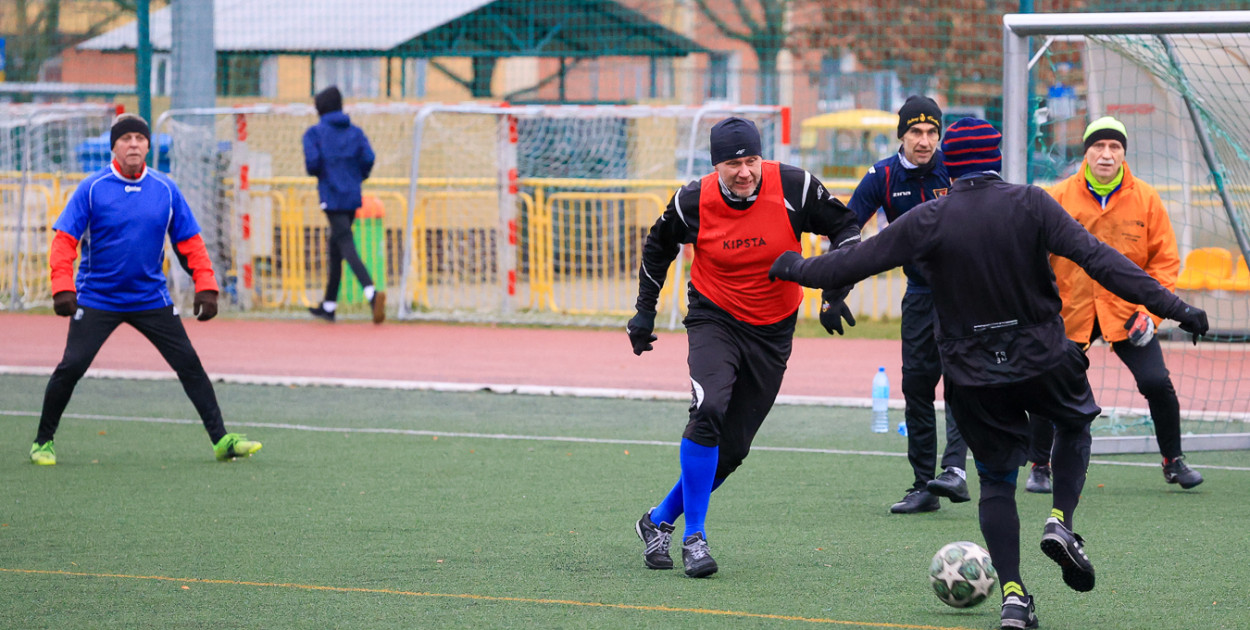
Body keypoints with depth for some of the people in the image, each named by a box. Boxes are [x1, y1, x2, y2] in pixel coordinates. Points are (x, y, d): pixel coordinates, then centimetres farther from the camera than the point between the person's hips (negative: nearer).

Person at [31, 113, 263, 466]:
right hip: (96, 300, -2)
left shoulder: (165, 190, 2)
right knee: (72, 367, -9)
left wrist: (205, 286, -1)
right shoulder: (92, 189, -7)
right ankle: (43, 442, 8)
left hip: (152, 299, 3)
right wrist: (62, 287, -20)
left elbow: (189, 241, 7)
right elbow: (65, 238, -9)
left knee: (189, 364, -2)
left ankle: (221, 440, 4)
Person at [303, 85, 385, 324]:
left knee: (347, 248, -15)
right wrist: (357, 177, 13)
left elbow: (312, 163, -14)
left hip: (331, 197, -6)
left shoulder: (315, 132, -2)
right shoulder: (355, 131, 10)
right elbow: (368, 158, -4)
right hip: (353, 197, 6)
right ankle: (329, 306, 26)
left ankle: (372, 293, -37)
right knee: (335, 249, 18)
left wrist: (314, 172, 8)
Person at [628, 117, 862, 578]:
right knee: (708, 412, -26)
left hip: (773, 331, 2)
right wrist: (644, 312, 9)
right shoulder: (693, 202, -13)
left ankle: (660, 522, 23)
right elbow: (658, 247, 8)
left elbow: (844, 226, -2)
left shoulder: (792, 188, -15)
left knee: (732, 447, 3)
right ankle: (694, 537, -16)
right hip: (714, 319, -2)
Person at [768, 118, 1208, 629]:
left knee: (996, 481, 13)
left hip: (972, 372, 1)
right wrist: (1169, 306, -15)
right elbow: (1098, 259, -15)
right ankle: (1061, 522, 6)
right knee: (1076, 424, 29)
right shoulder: (1030, 205, -8)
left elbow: (853, 262, -1)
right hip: (1043, 357, -1)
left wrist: (791, 267, 18)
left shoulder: (927, 221, -6)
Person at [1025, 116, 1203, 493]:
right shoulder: (1059, 198, -4)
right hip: (1070, 313, 0)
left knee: (1156, 382, -10)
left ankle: (1173, 462, 10)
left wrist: (1152, 310, -9)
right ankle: (1039, 466, 18)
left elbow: (1164, 259, 1)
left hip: (1126, 311, 0)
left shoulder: (1145, 199, -2)